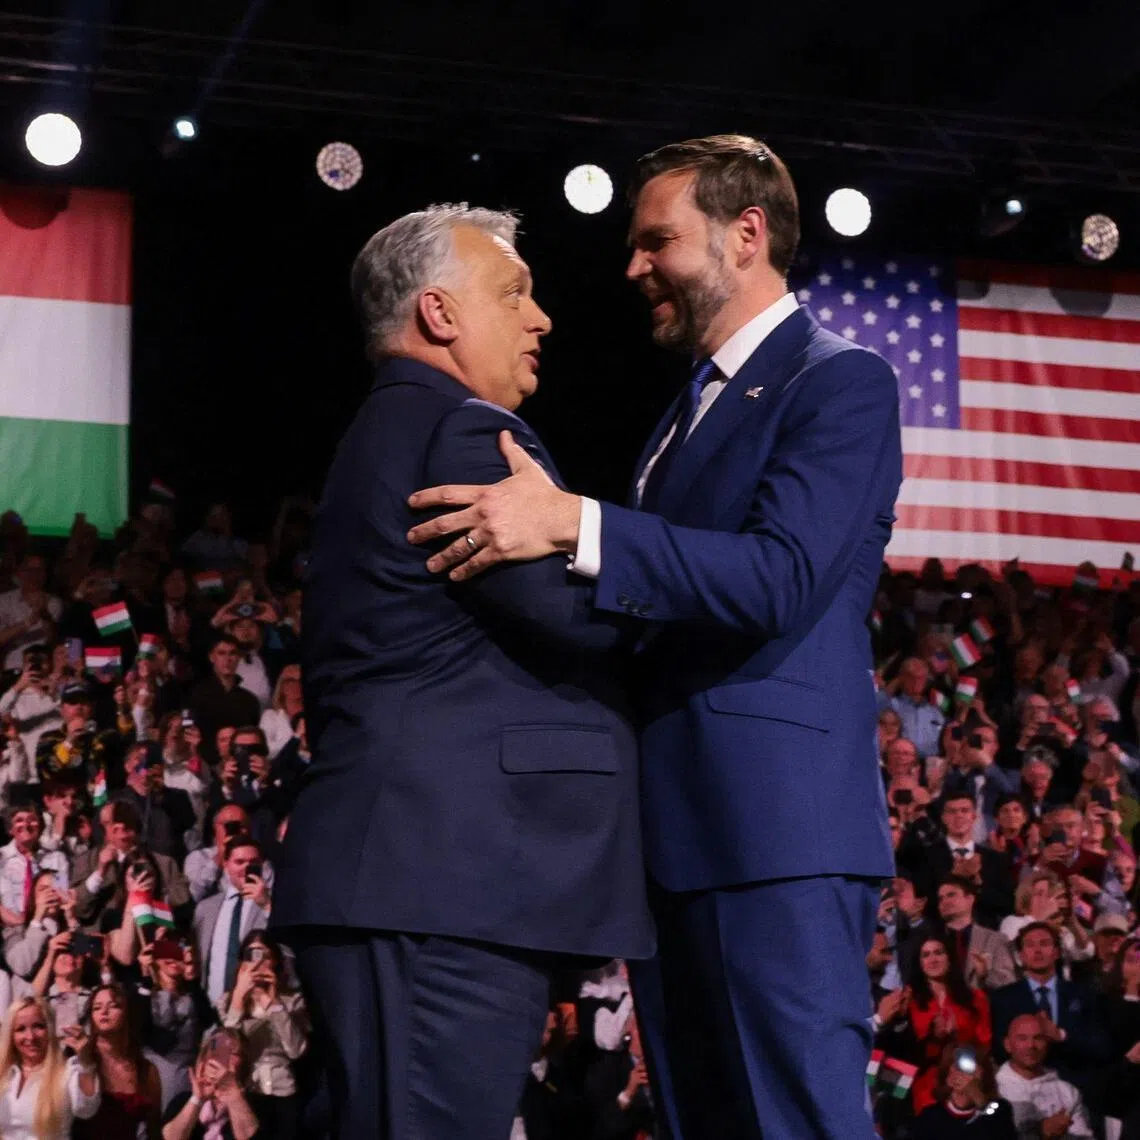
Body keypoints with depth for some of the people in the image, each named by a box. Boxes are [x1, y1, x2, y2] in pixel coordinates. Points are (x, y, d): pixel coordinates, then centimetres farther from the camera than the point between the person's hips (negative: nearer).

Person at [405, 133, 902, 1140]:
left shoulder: (839, 382, -4)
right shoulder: (689, 410, 24)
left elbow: (781, 577, -20)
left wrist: (573, 526, -26)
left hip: (776, 828, -9)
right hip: (674, 833, 9)